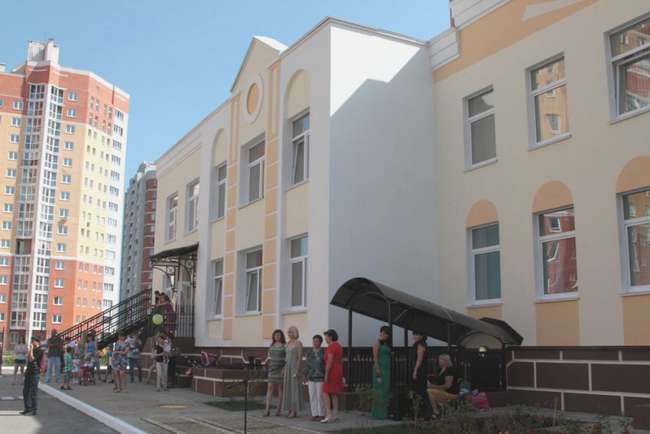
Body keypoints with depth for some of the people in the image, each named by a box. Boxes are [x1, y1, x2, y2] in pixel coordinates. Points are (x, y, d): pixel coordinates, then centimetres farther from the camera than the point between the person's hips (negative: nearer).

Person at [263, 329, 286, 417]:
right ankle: (267, 410, -8)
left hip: (281, 370, -4)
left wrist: (284, 369, -18)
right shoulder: (271, 345, 11)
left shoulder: (285, 346, -4)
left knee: (280, 389, 2)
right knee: (269, 388, -4)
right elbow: (269, 357, 17)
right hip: (272, 369, 4)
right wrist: (265, 363, -3)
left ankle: (279, 410, 9)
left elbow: (287, 359, -8)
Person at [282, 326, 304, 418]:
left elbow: (300, 357, -15)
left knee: (295, 388, -5)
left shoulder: (298, 343, -11)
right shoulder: (288, 343, 14)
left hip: (295, 367, -8)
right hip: (288, 367, 8)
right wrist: (284, 370, 14)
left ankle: (295, 411, -1)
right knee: (288, 388, 7)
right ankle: (290, 409, 13)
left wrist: (297, 371, -20)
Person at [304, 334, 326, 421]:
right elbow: (306, 366, 13)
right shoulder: (309, 354, 10)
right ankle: (315, 414, 12)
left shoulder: (323, 353, -4)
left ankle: (322, 415, 5)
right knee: (312, 397, 4)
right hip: (311, 378, 5)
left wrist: (326, 377, -10)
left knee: (320, 397, -3)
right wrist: (306, 377, 9)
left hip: (320, 378, -5)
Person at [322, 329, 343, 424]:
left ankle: (329, 415, -15)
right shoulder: (339, 346, 15)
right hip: (338, 372, 10)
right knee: (334, 394, 11)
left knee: (325, 393, -8)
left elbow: (329, 361, -21)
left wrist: (326, 375, -21)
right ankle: (335, 415, 10)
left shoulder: (331, 347, -15)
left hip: (331, 372, -10)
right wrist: (341, 375, 21)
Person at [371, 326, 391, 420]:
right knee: (380, 390, -6)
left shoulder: (387, 344, 15)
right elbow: (375, 357, -11)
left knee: (386, 390, 8)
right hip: (380, 368, -8)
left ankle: (384, 412, 14)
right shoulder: (377, 343, -5)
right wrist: (377, 370, -17)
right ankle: (378, 413, -1)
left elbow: (389, 357, 15)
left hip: (387, 369, 8)